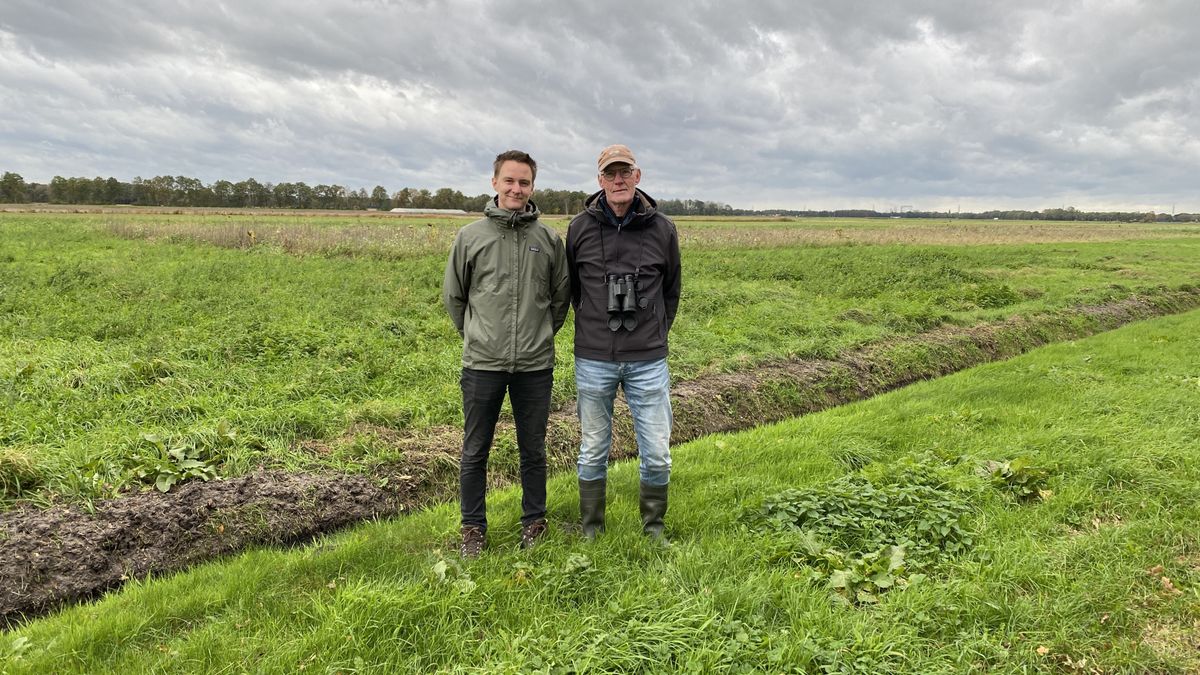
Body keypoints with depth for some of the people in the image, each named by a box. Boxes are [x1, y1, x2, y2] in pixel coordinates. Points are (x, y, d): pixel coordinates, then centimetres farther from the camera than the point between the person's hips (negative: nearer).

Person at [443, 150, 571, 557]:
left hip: (535, 366, 1)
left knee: (533, 450, 13)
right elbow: (453, 295, 10)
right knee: (475, 451, 9)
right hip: (482, 365, 0)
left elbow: (561, 296, 14)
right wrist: (475, 335, 9)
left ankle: (534, 522, 30)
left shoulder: (549, 240, 3)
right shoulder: (470, 236, 1)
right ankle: (473, 527, 25)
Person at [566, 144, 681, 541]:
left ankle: (654, 528, 26)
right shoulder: (580, 228, -1)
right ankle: (591, 530, 28)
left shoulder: (662, 229, 0)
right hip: (593, 361, 0)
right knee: (593, 452, 11)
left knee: (657, 454, 5)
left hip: (648, 362, 0)